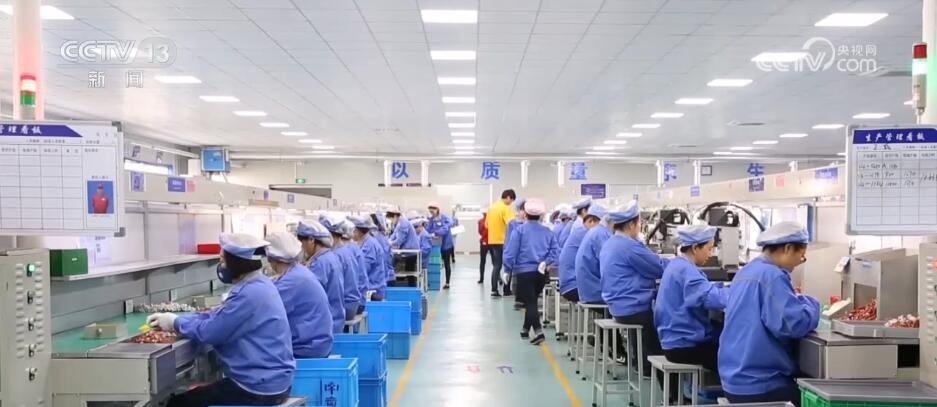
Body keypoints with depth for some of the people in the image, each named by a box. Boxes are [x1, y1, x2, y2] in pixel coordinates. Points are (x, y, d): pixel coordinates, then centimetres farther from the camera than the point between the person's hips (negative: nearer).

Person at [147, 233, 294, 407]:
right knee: (195, 393, 23)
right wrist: (173, 319, 5)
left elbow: (207, 332, -20)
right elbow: (216, 316, 13)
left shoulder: (250, 294, -23)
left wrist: (175, 322, -2)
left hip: (259, 388, -10)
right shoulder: (257, 285, 10)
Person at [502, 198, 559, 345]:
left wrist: (508, 268, 2)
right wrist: (546, 263, 1)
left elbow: (510, 252, -9)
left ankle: (538, 331, -20)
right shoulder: (548, 231, 6)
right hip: (541, 272, 4)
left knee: (530, 302, -2)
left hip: (525, 271, -4)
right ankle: (526, 329, 33)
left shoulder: (520, 230, -7)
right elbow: (554, 251, -2)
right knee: (532, 300, 21)